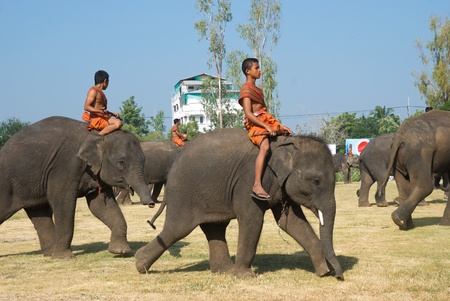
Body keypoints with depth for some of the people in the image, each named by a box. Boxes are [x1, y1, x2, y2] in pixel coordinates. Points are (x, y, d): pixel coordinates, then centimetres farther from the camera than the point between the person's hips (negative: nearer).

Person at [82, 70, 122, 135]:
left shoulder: (101, 93, 22)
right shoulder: (93, 90, -5)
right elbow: (86, 107, -17)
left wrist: (113, 114, 13)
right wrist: (101, 111, -26)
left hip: (103, 119, 10)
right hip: (96, 120, -10)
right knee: (118, 123, -25)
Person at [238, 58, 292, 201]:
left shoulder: (256, 89, 23)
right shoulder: (246, 90, -7)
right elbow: (248, 114, -18)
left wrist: (279, 125, 14)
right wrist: (266, 126, -23)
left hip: (267, 121, 10)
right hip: (255, 124, -10)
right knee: (265, 146, -34)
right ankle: (257, 186, -42)